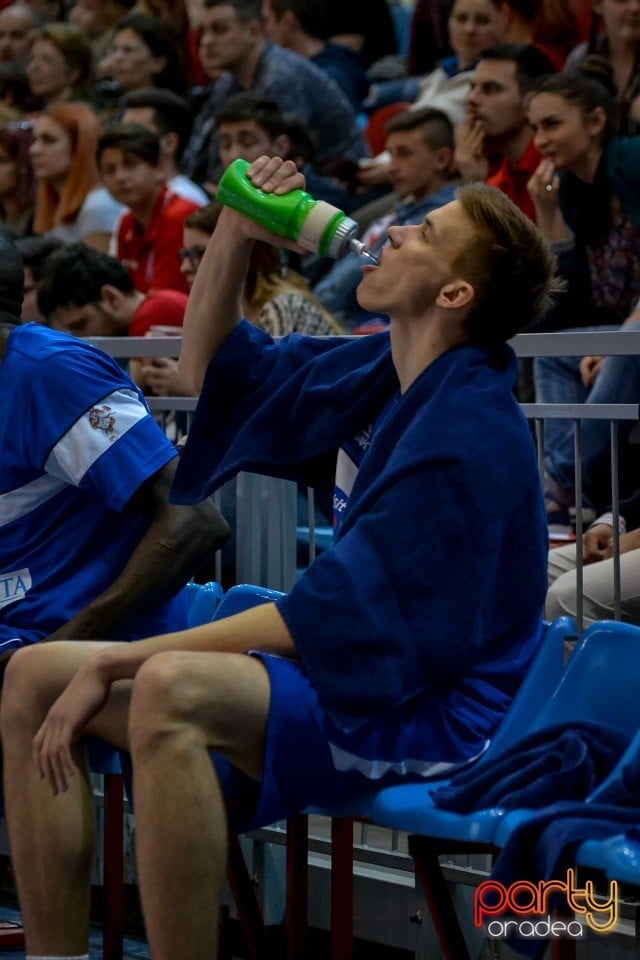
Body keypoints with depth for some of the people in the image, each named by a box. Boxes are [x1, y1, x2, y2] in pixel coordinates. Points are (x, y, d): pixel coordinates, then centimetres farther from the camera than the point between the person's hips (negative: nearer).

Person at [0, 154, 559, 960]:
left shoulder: (467, 433, -20)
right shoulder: (378, 373, 8)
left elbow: (329, 620, -23)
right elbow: (219, 375, 23)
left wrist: (116, 665, -19)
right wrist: (234, 236, 4)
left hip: (427, 712, -10)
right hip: (348, 675, 10)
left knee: (171, 693, -36)